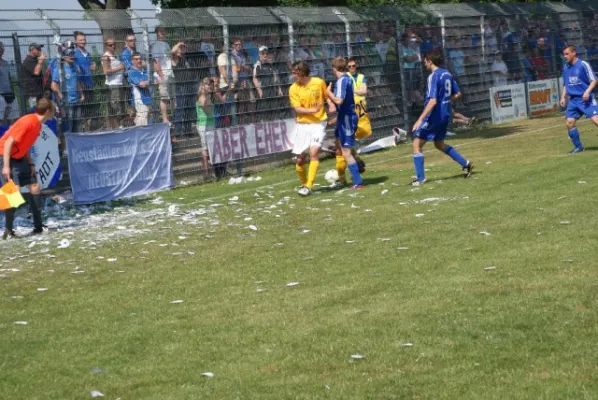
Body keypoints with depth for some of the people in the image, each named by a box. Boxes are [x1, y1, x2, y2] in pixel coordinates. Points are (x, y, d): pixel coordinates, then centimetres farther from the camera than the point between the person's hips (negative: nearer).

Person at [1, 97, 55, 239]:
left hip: (19, 157, 10)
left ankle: (38, 226, 14)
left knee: (34, 186, 8)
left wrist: (31, 164, 5)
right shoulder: (28, 122, -23)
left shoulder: (38, 124, 5)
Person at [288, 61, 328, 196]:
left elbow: (327, 97, 12)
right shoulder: (293, 89, -6)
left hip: (318, 123, -1)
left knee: (314, 152, -19)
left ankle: (308, 186, -17)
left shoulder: (319, 82, -4)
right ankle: (303, 184, 26)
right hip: (302, 125, 1)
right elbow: (297, 109, -12)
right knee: (300, 159, 2)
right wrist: (313, 110, -26)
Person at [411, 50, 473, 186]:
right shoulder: (447, 74, 7)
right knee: (439, 144, 25)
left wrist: (420, 120, -27)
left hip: (434, 117, -8)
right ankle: (465, 164, 22)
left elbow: (433, 101, -25)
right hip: (445, 115, 8)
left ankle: (420, 178, -4)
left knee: (417, 144, -1)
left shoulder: (433, 77, -18)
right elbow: (457, 94, 14)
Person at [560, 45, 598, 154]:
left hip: (586, 99, -7)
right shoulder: (566, 68, 11)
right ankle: (578, 147, 13)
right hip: (573, 100, 7)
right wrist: (563, 97, 12)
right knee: (569, 123, 0)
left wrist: (587, 91, -22)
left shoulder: (583, 65, -8)